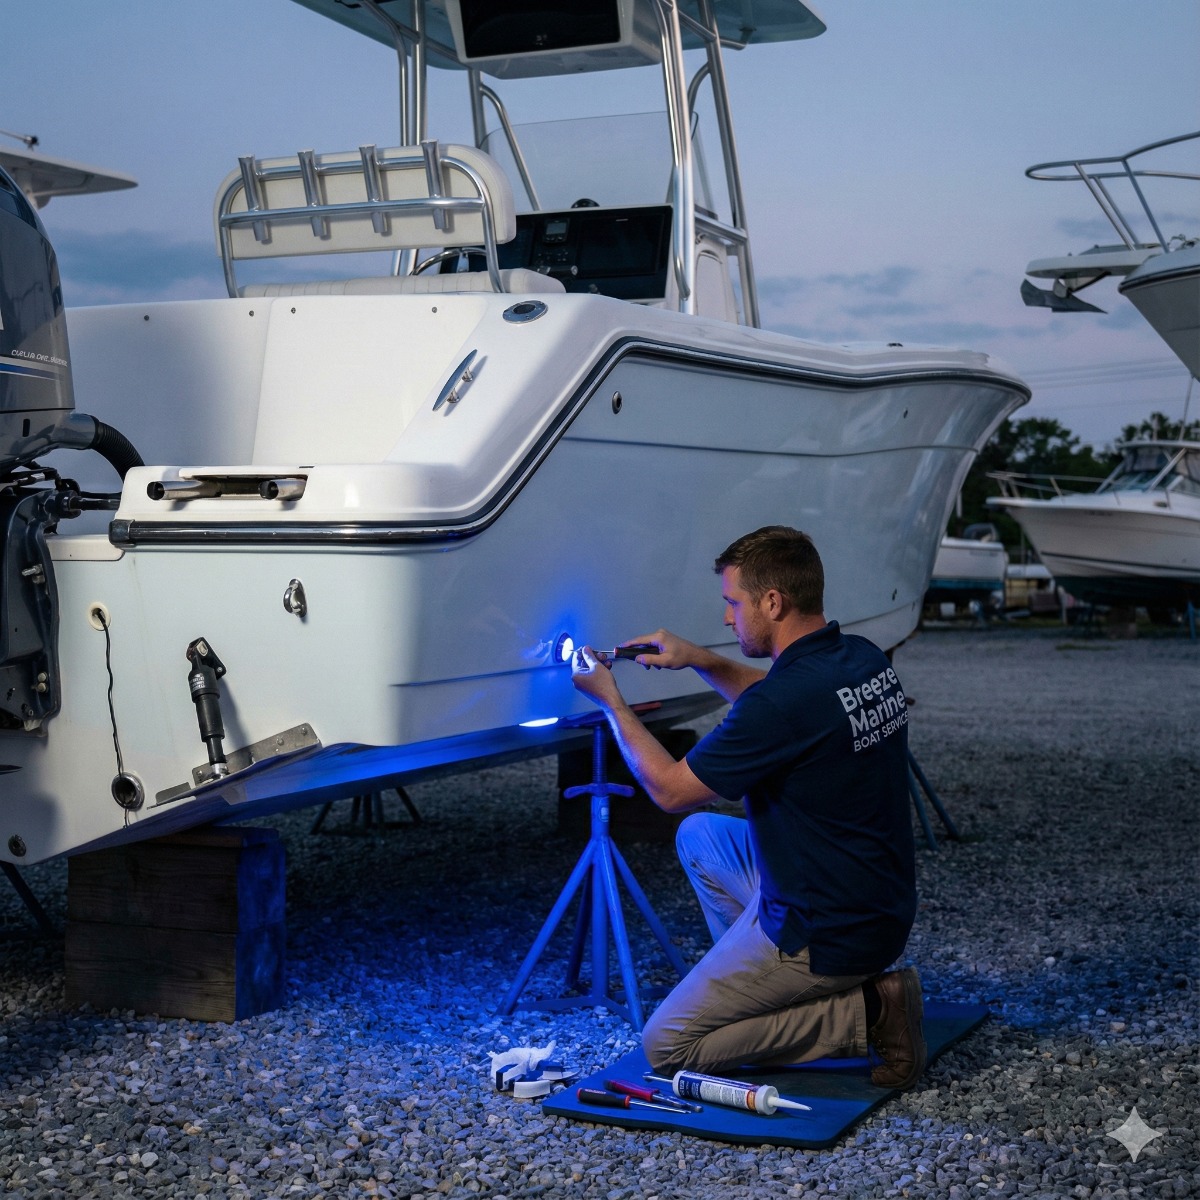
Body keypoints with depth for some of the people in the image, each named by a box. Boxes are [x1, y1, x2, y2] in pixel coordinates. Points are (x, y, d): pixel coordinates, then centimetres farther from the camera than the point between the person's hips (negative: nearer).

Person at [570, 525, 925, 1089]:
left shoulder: (788, 698, -27)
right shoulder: (864, 660, 0)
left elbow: (671, 789, -15)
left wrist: (610, 700, -3)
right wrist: (700, 660, 11)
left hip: (824, 934, -9)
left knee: (665, 1046, 2)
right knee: (699, 835, 24)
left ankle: (865, 1015, -5)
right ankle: (760, 987, 19)